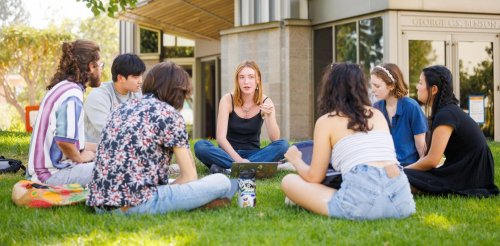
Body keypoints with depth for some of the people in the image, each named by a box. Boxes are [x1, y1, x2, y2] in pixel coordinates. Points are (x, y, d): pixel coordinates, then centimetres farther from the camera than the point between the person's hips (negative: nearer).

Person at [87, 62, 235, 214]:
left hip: (100, 204, 8)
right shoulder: (169, 114, -1)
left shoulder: (124, 106, 18)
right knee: (222, 182, -3)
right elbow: (190, 176, 0)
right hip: (136, 204, -8)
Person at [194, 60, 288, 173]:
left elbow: (275, 139, -12)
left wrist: (269, 116, -29)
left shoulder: (266, 102, -4)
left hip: (253, 154, 1)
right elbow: (221, 137, -16)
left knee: (283, 145, -26)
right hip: (229, 153, -1)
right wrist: (238, 160, -30)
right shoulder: (228, 100, -8)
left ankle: (226, 169, -33)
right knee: (200, 146, -28)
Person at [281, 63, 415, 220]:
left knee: (289, 181, 13)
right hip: (400, 199, 5)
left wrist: (296, 160, 34)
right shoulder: (378, 114, 23)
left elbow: (314, 178, 12)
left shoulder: (326, 121, 9)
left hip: (362, 201, -4)